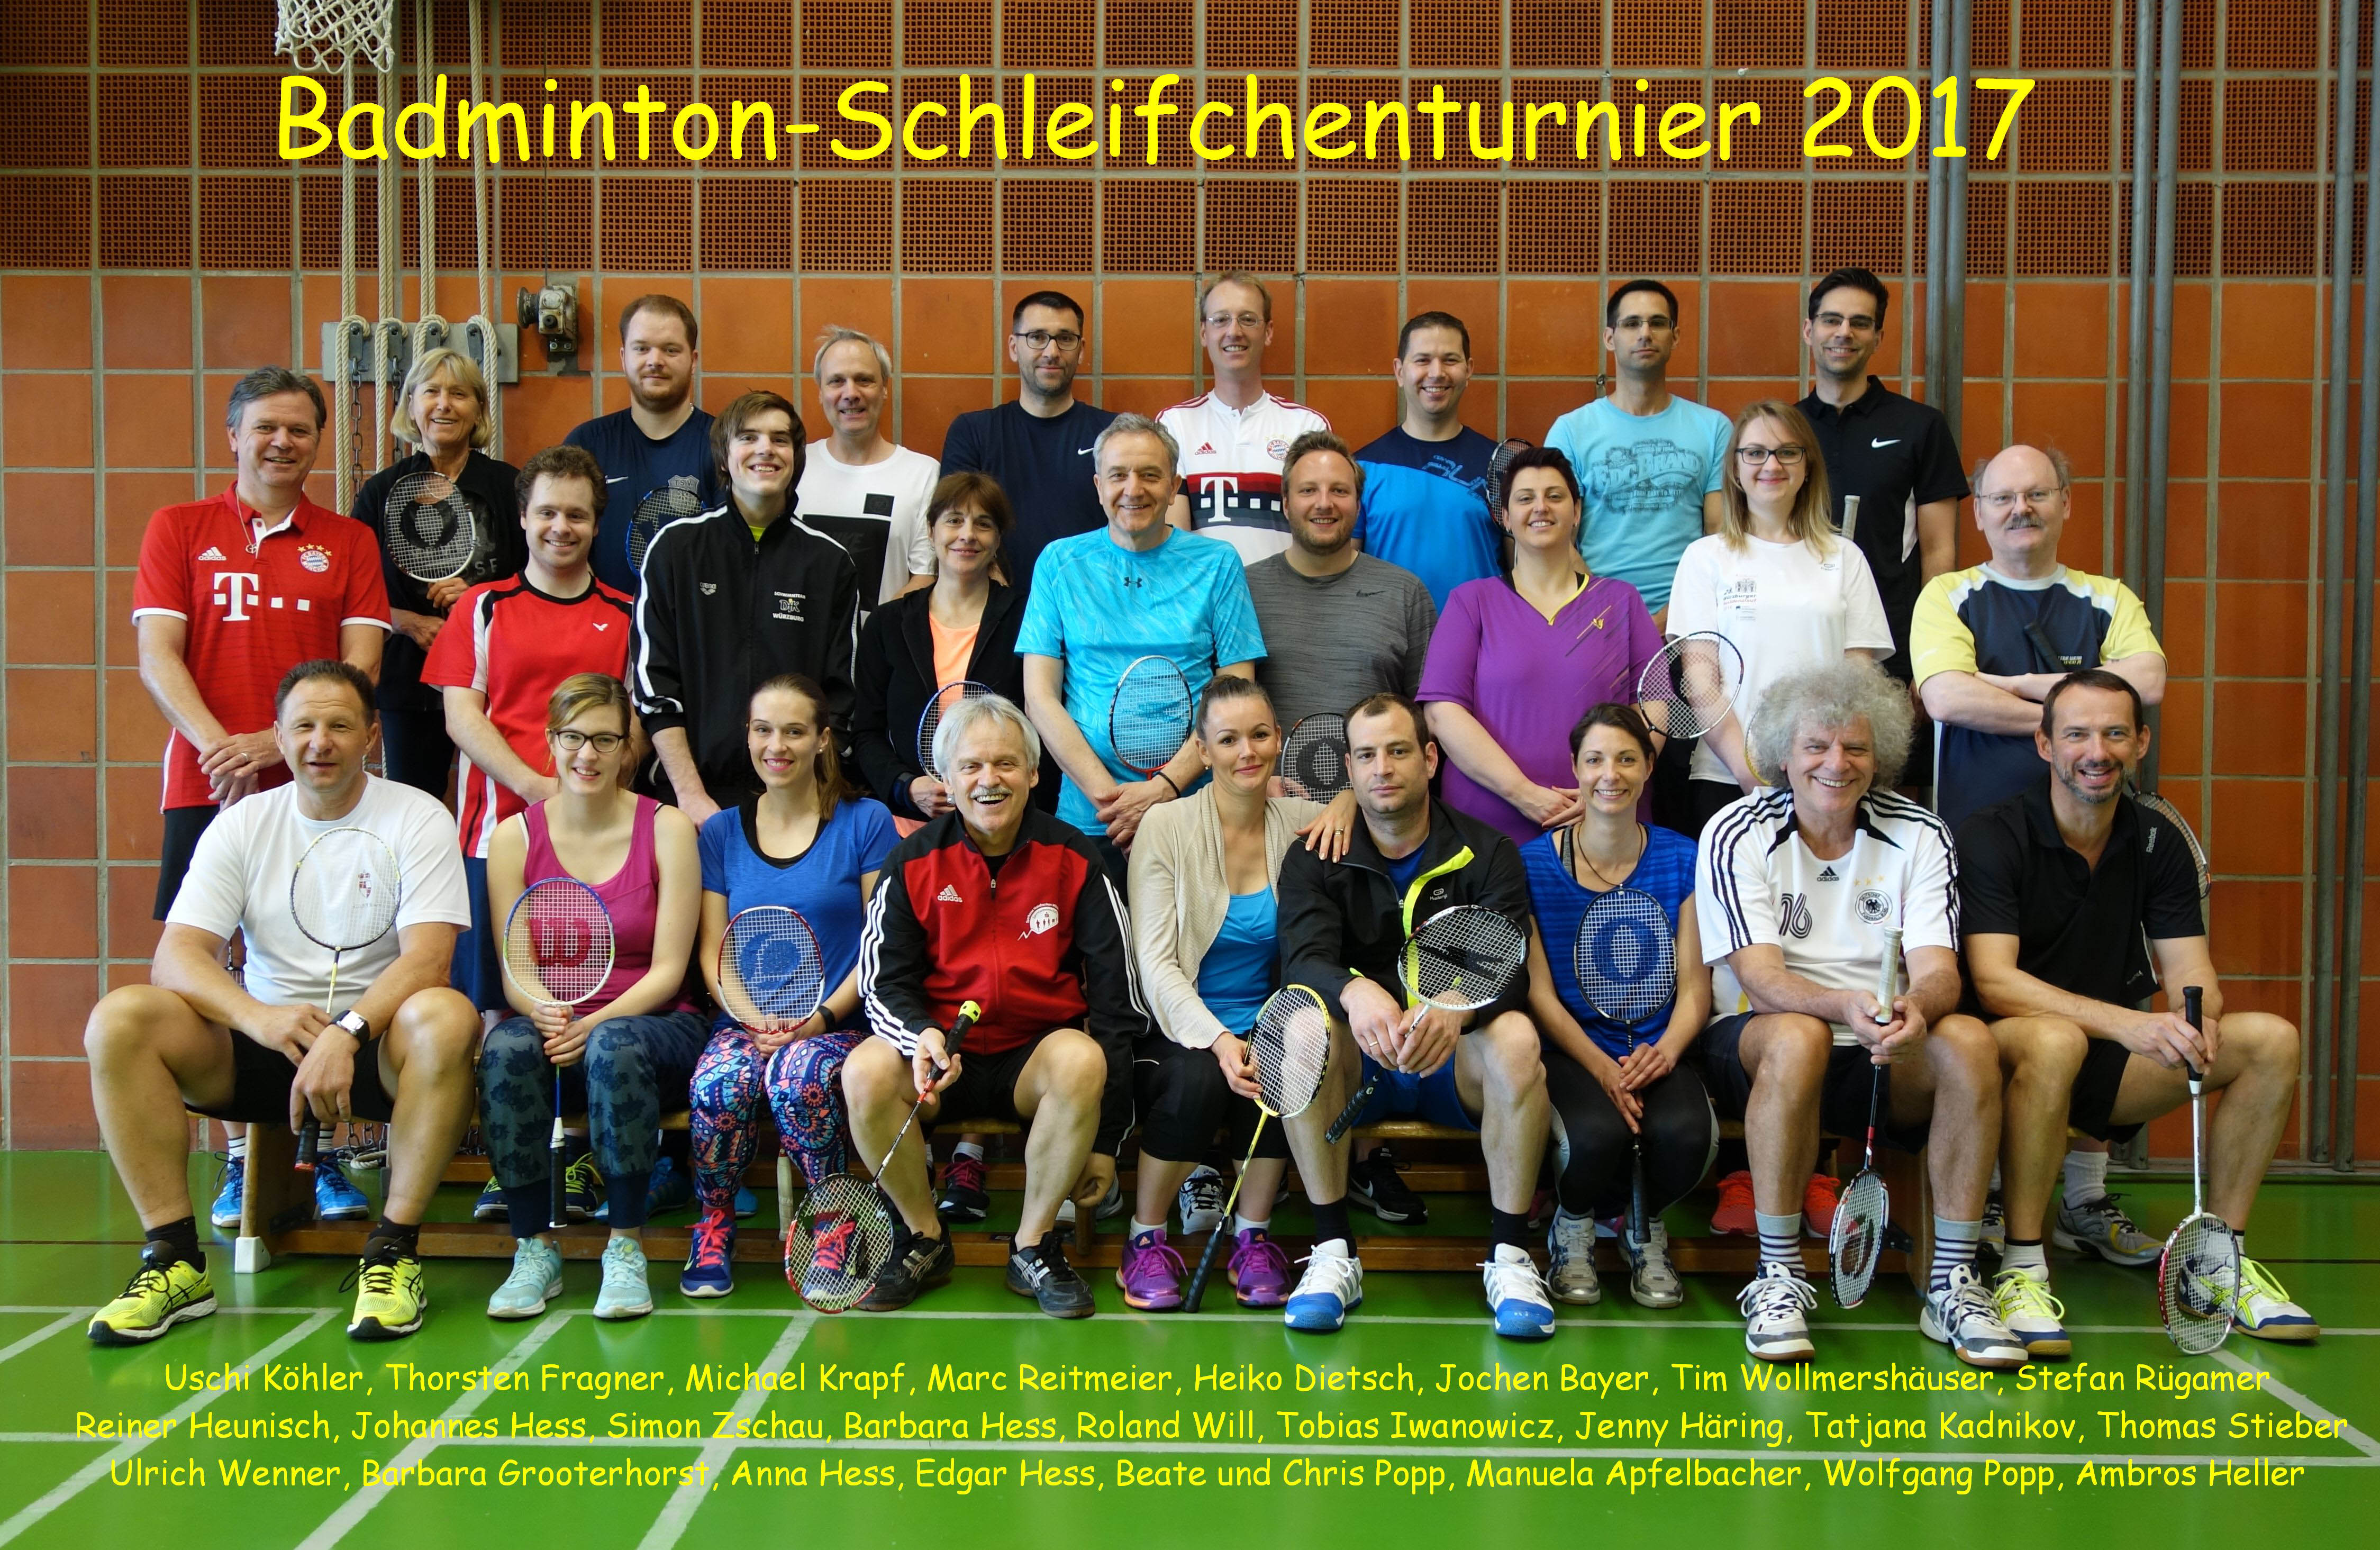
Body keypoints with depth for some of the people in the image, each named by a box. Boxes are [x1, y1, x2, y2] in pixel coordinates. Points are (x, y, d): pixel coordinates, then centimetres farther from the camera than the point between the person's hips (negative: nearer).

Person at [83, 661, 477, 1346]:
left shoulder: (417, 819, -2)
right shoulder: (242, 825, 5)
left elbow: (427, 958, -15)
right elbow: (175, 958, -6)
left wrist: (346, 1034, -32)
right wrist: (256, 1016, -27)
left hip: (375, 1043, -3)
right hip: (262, 1042, 3)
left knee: (445, 1019, -35)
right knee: (118, 1020, -20)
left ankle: (394, 1253, -25)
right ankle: (174, 1258, -16)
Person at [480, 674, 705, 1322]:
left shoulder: (667, 829, 1)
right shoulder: (515, 836, 6)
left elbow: (667, 970, -4)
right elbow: (514, 971, 1)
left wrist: (596, 1022, -21)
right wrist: (544, 1012, -23)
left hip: (650, 1023, -1)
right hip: (550, 1024, 2)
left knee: (616, 1047, -37)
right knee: (505, 1049, -33)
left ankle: (626, 1249, -24)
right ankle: (535, 1250, -21)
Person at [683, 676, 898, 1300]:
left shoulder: (866, 823, 4)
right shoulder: (721, 833, 13)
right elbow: (714, 953, 10)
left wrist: (823, 1016, -14)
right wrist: (755, 1018, -9)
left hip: (838, 1021, -2)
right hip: (745, 1019, 2)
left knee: (799, 1080, -35)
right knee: (719, 1082, -31)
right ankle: (713, 1232, -5)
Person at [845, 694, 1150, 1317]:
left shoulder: (1073, 860, -1)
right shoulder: (913, 862, 1)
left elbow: (1116, 998, -1)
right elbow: (884, 981, 2)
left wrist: (1105, 1138, -5)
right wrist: (921, 1034, -25)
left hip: (1037, 1057, -1)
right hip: (941, 1054, 1)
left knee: (1082, 1060, -34)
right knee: (865, 1071, -29)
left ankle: (1035, 1248, -14)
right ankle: (924, 1242, -6)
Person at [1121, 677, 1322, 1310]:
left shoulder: (1301, 822, 4)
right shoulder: (1166, 826, -5)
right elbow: (1156, 962, -10)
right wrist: (1216, 1038, -27)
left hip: (1266, 1024, 2)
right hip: (1180, 1028, -2)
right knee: (1198, 1079, -33)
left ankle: (1253, 1235, -9)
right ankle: (1147, 1239, -10)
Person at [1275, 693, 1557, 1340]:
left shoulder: (1486, 854, 1)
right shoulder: (1316, 861, 3)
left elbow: (1509, 967, -14)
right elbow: (1303, 959, -16)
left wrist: (1455, 1010, -39)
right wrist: (1355, 992, -42)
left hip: (1457, 1068, 0)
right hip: (1358, 1069, 0)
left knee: (1515, 1036, -32)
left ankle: (1509, 1256, -20)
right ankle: (1334, 1253, -23)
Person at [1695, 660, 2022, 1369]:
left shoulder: (1920, 836, 3)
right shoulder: (1737, 834, -4)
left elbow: (1938, 971, -9)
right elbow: (1760, 979, -15)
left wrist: (1914, 1008, -35)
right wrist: (1847, 1006, -37)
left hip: (1885, 1063, 3)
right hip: (1754, 1049, -2)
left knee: (1968, 1039, -28)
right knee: (1798, 1037, -36)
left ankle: (1953, 1281, -19)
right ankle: (1778, 1278, -25)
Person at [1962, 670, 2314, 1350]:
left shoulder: (2159, 843, 6)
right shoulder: (1993, 837, -12)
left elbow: (2188, 970, 1)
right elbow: (1993, 982, -23)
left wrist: (2196, 1021, -24)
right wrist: (2127, 1023, -35)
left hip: (2105, 1064, 6)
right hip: (2010, 1057, -6)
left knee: (2272, 1040, -11)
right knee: (2054, 1040, -40)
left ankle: (2218, 1261, -1)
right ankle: (2021, 1269, -27)